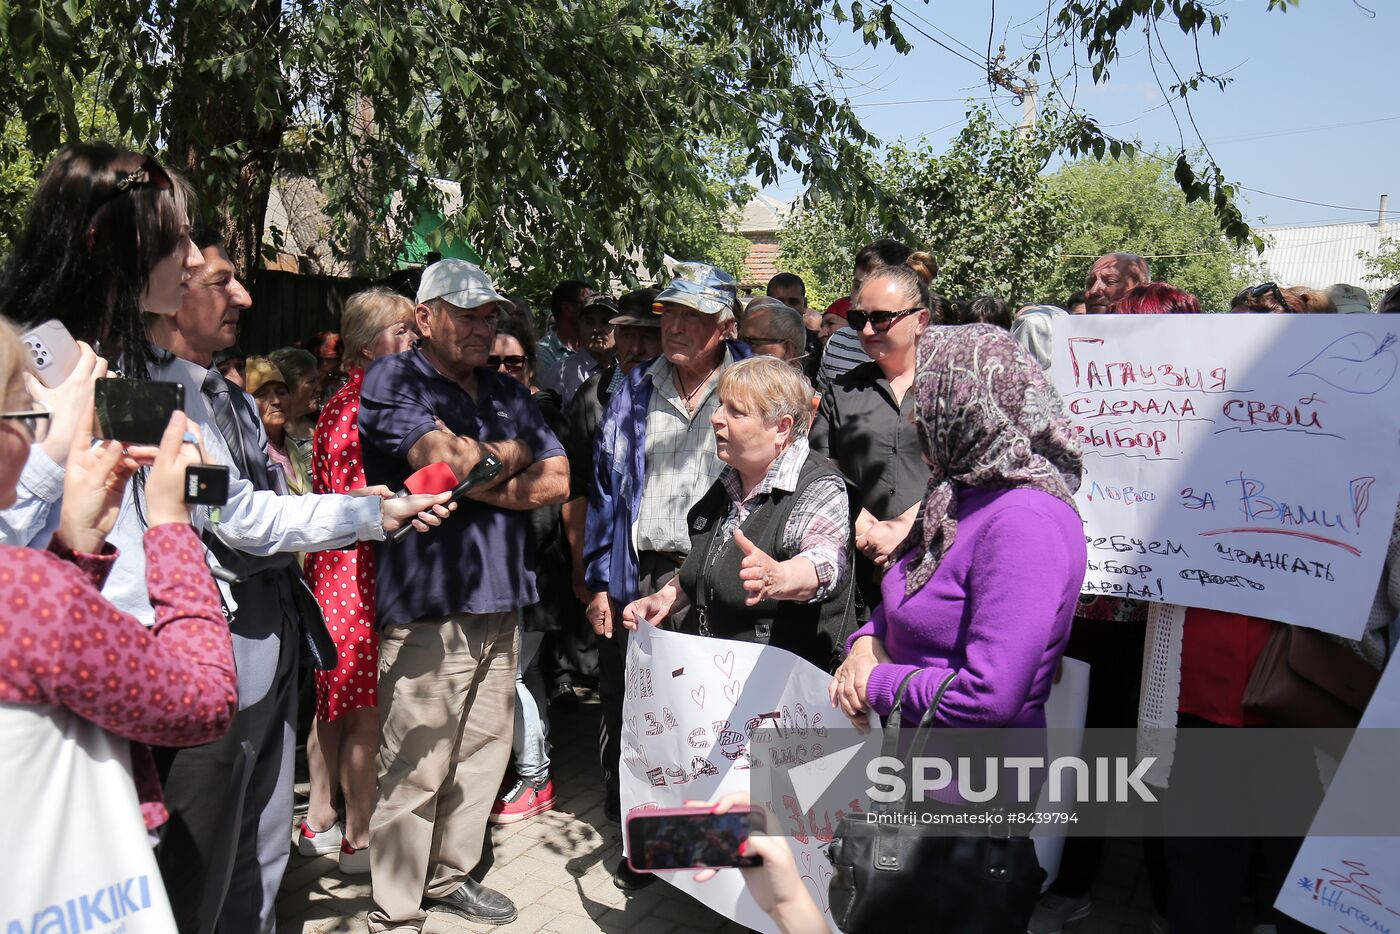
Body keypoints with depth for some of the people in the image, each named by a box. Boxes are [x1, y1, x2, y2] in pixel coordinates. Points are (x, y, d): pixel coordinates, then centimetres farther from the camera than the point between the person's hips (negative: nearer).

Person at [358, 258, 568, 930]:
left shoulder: (508, 394, 17)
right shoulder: (392, 381, -4)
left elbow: (557, 480, 7)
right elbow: (454, 464, -20)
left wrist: (482, 480, -7)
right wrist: (514, 456, -2)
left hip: (499, 603, 7)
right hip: (427, 605, -6)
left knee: (484, 752, 15)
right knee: (415, 772, -1)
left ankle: (451, 876, 34)